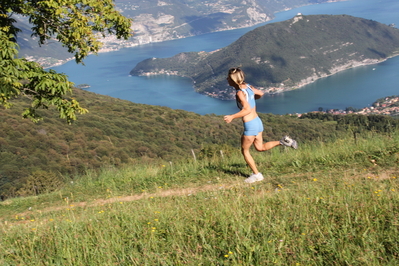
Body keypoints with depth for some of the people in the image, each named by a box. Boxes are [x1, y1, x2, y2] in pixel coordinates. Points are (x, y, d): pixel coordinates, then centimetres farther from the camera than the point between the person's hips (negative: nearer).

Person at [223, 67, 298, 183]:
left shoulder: (240, 93, -19)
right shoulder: (249, 87, 4)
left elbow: (247, 109, -28)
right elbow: (260, 93, 20)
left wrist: (232, 117, -25)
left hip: (250, 126, -8)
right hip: (258, 122, 8)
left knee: (244, 151, 11)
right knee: (260, 148, 22)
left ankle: (256, 174, 19)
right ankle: (282, 141, 7)